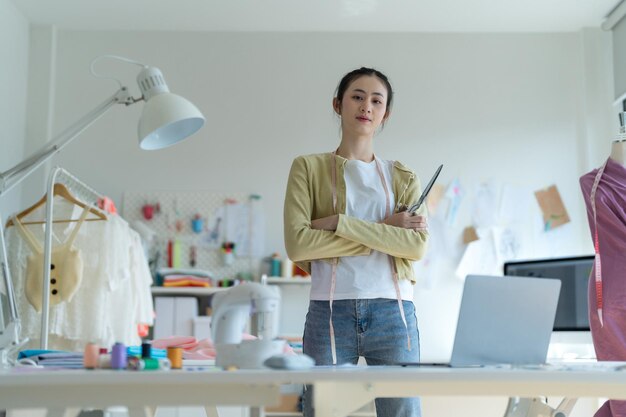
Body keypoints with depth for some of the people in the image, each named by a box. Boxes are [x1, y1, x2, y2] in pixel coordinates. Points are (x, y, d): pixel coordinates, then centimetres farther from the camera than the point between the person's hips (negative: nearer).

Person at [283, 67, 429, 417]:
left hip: (393, 313, 2)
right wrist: (384, 232, -8)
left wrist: (341, 223, -11)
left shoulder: (403, 177, 13)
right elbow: (297, 243, -8)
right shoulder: (309, 168, 7)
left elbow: (418, 245, -4)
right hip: (330, 312, -1)